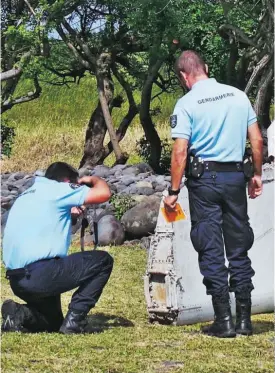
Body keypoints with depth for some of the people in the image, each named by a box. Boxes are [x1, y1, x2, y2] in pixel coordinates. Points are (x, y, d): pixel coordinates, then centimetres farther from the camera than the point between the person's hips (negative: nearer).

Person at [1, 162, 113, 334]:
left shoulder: (26, 195, 23)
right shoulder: (56, 190, -1)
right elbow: (104, 193, -6)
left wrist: (68, 210, 36)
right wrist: (93, 179, 15)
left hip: (16, 280, 9)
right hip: (40, 273, -9)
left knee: (53, 323, 30)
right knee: (103, 261, 5)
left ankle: (20, 315, 1)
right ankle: (74, 319, -1)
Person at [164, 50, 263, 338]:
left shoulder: (187, 103, -8)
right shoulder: (238, 96, 5)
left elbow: (180, 152, -12)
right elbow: (257, 140, 6)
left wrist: (173, 191, -7)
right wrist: (257, 175, 16)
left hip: (204, 178, -4)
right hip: (236, 176, 4)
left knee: (211, 251, 2)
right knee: (239, 249, 11)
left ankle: (223, 320, 1)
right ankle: (244, 319, 13)